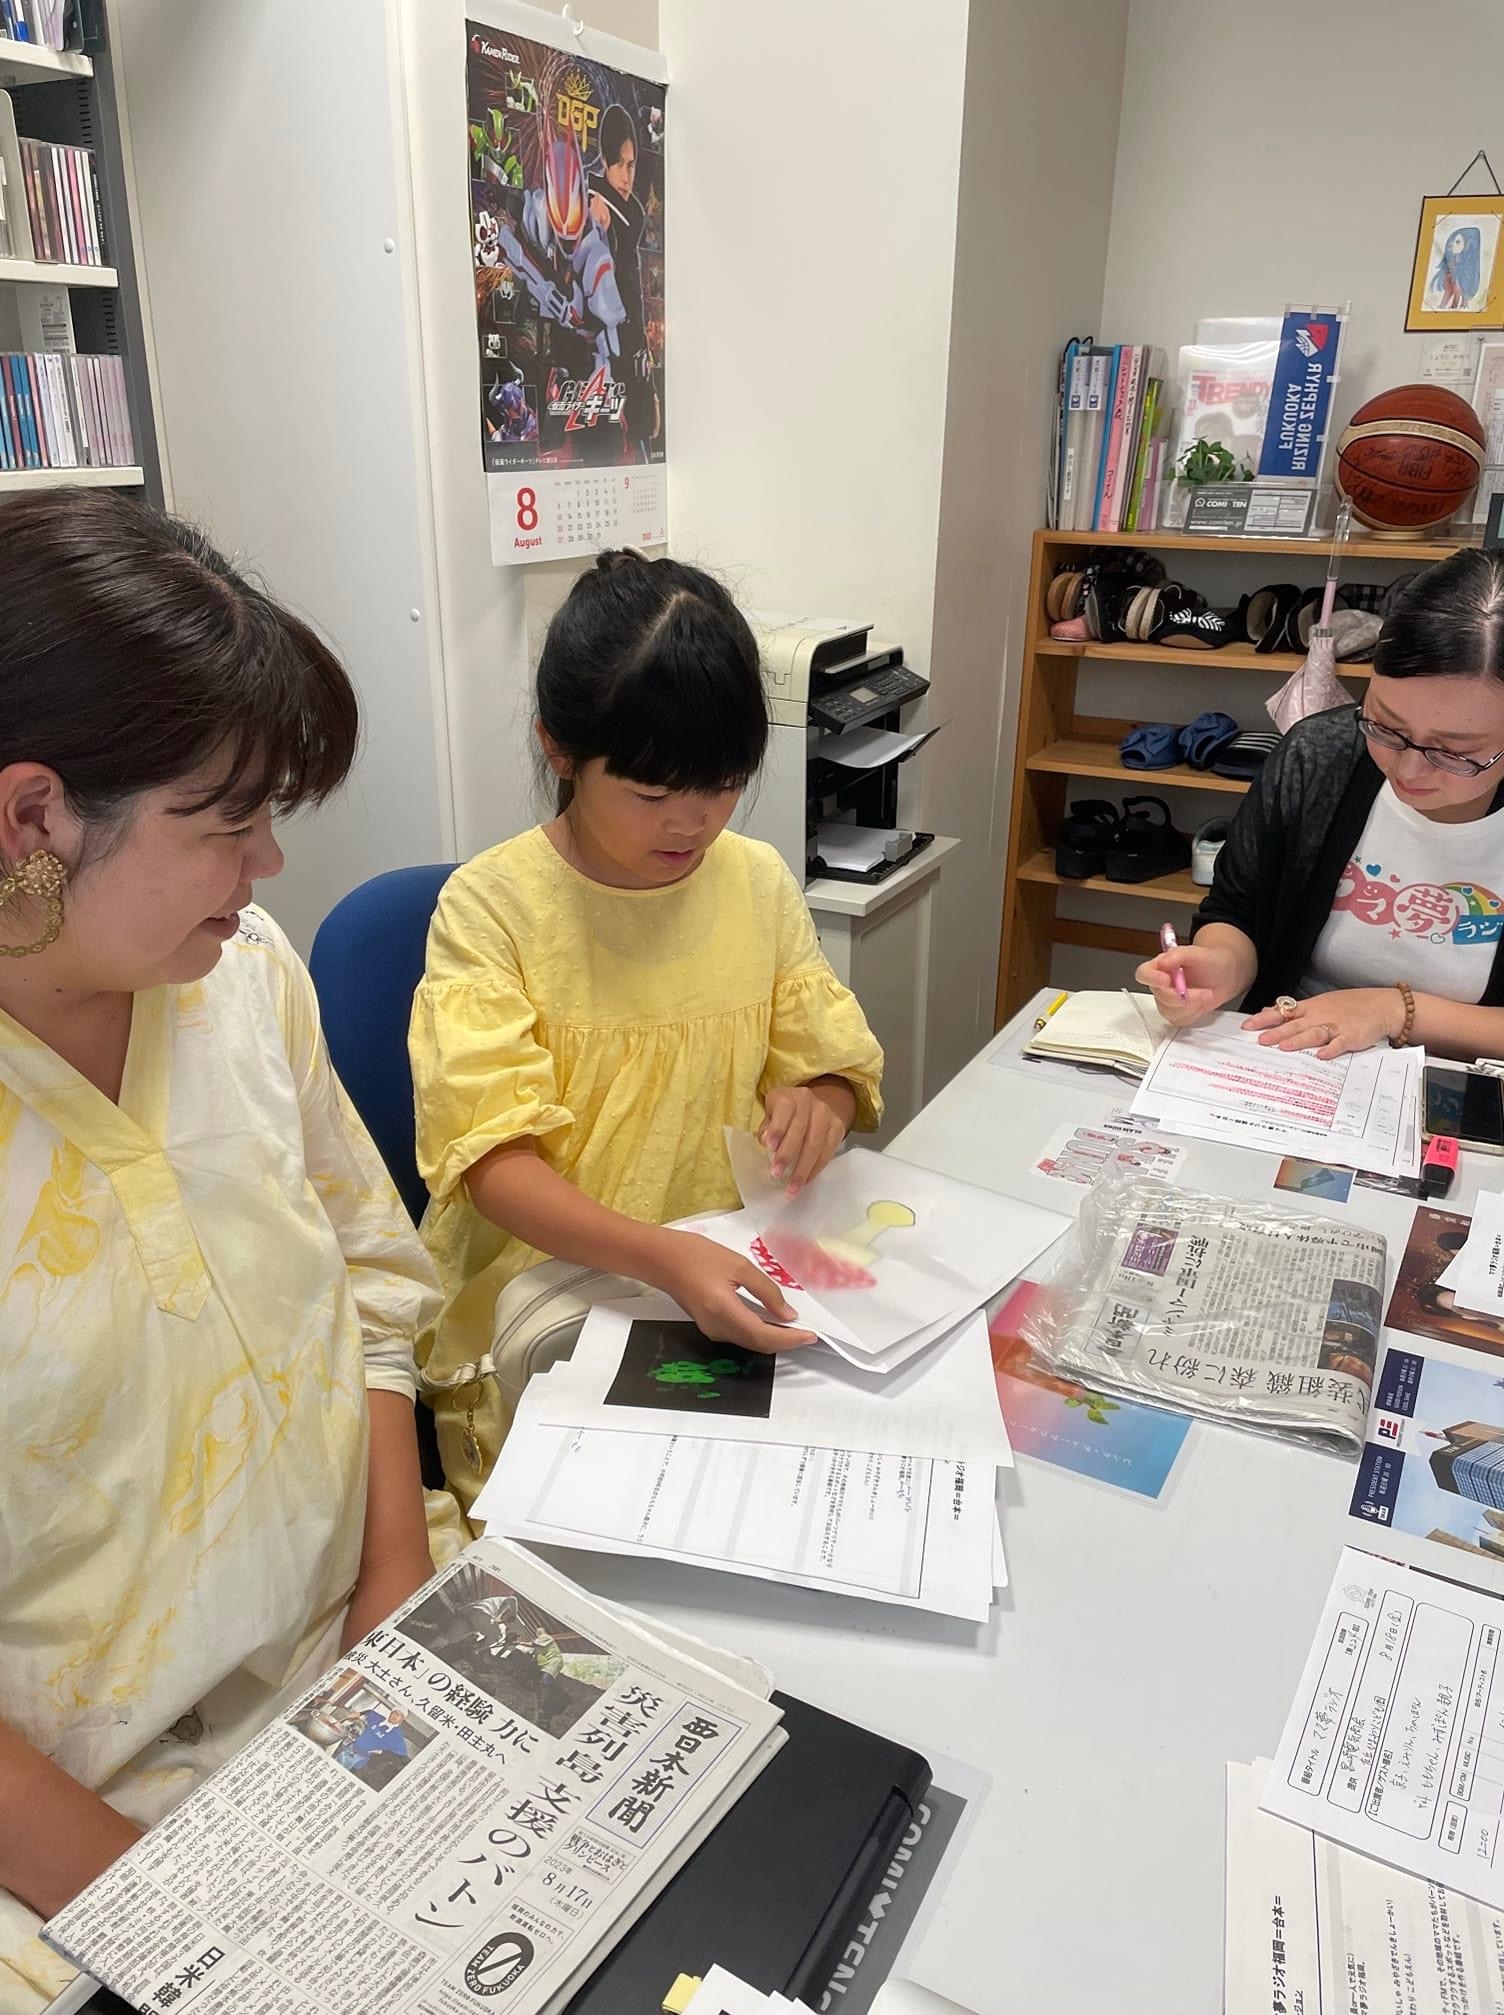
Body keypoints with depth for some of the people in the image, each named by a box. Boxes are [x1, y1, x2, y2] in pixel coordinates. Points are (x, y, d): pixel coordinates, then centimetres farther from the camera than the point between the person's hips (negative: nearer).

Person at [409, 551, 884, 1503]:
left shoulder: (758, 880, 4)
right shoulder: (491, 905, -9)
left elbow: (834, 1065, 12)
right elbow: (495, 1157, -16)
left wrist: (817, 1104, -14)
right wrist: (666, 1257, -34)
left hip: (728, 1280, 4)